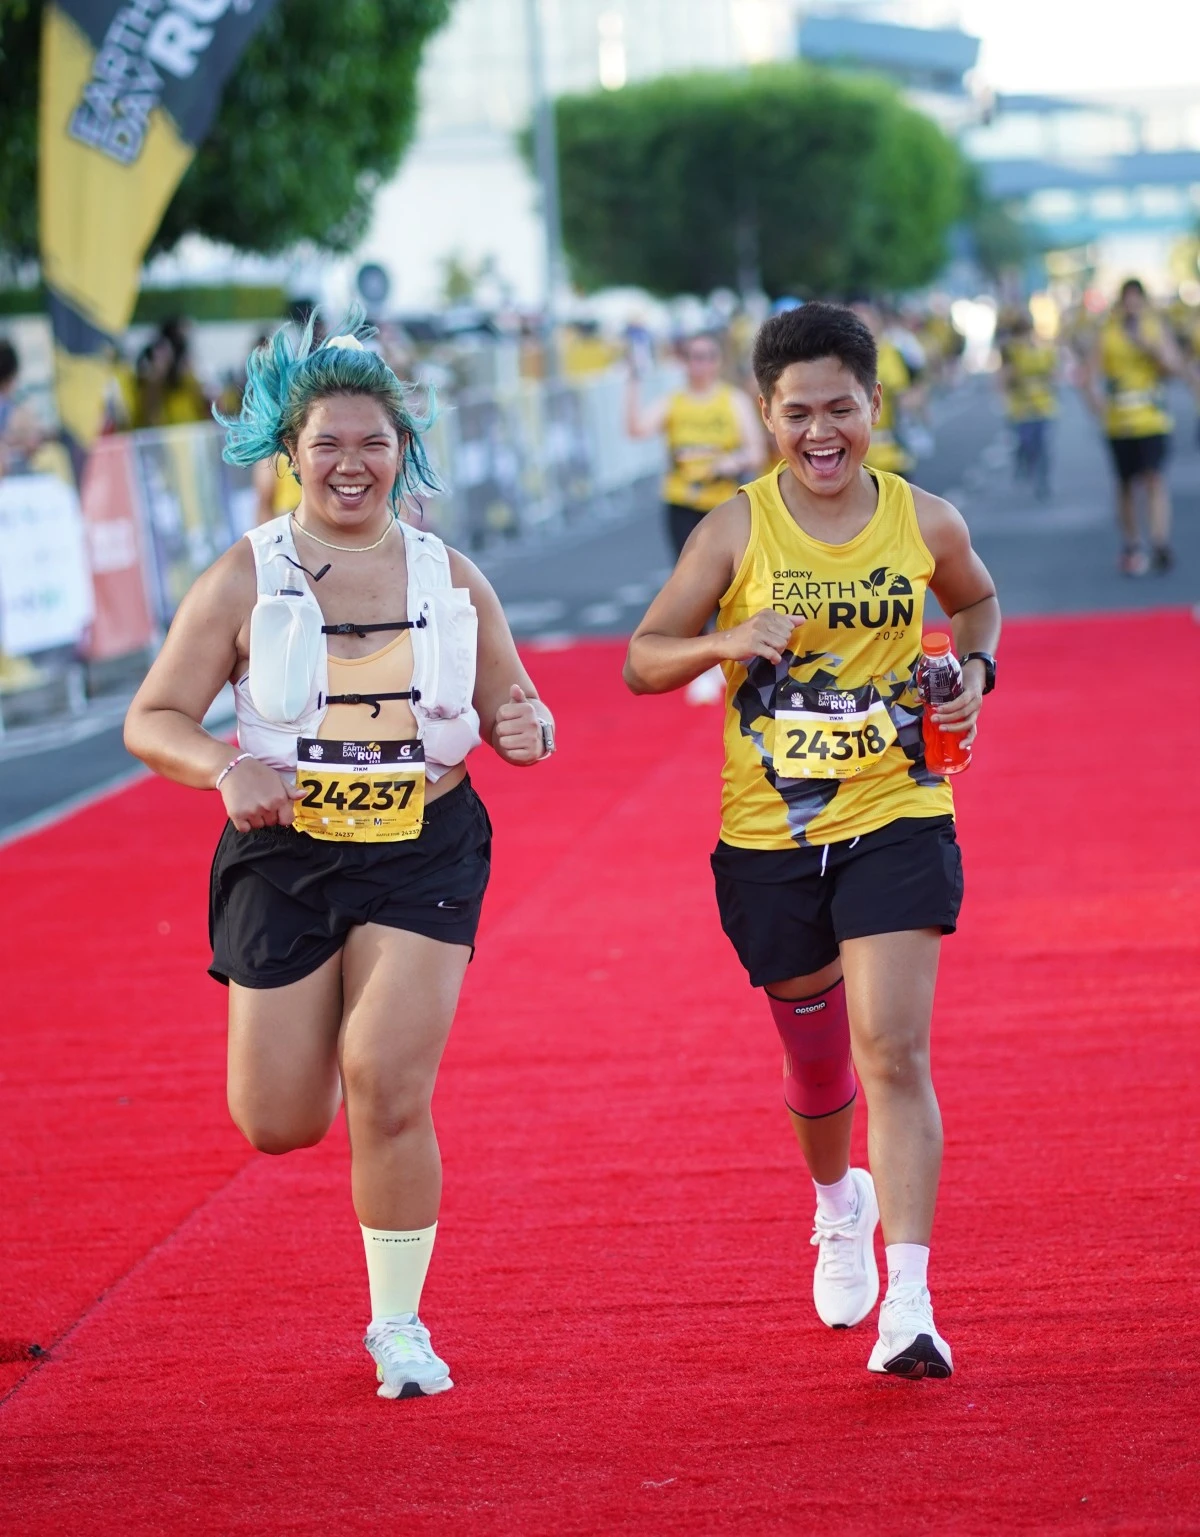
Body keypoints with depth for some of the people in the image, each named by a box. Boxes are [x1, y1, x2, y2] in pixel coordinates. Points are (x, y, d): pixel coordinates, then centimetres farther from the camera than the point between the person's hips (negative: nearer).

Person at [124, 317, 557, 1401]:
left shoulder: (450, 580, 3)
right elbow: (153, 721, -3)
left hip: (423, 857, 0)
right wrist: (225, 768, -23)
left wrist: (526, 729, -12)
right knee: (280, 1123, 2)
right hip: (284, 856, 0)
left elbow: (514, 709, 13)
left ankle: (400, 1325, 7)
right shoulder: (245, 580, -3)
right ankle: (314, 1036, 41)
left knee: (389, 1094, -13)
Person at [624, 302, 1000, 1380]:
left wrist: (975, 670, 1)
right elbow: (641, 661, -2)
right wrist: (728, 642, -21)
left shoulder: (925, 523, -1)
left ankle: (908, 1307, -15)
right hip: (770, 835, 1)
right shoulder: (737, 531, -5)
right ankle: (840, 1207, 49)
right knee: (816, 1056, 16)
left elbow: (978, 601, 22)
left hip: (898, 820, -1)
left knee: (893, 1053, -14)